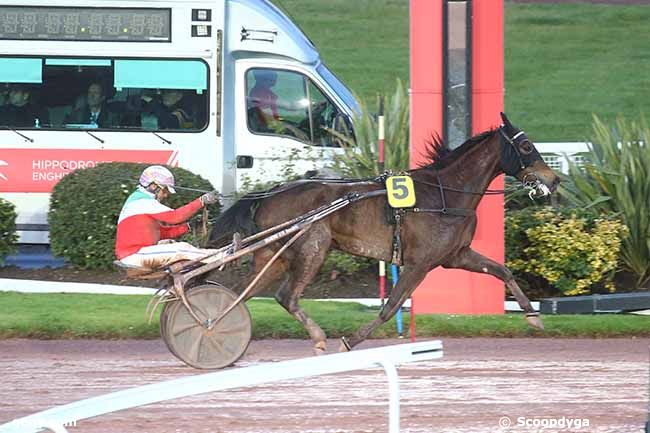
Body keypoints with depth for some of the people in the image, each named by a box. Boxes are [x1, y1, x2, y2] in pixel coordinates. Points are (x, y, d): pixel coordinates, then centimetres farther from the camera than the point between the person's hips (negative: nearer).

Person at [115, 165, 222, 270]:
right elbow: (175, 216, -20)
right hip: (134, 256, -10)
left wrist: (187, 227, 10)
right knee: (182, 249, -14)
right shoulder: (144, 202, -13)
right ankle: (217, 257, -11)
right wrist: (202, 201, -19)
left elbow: (161, 232, 18)